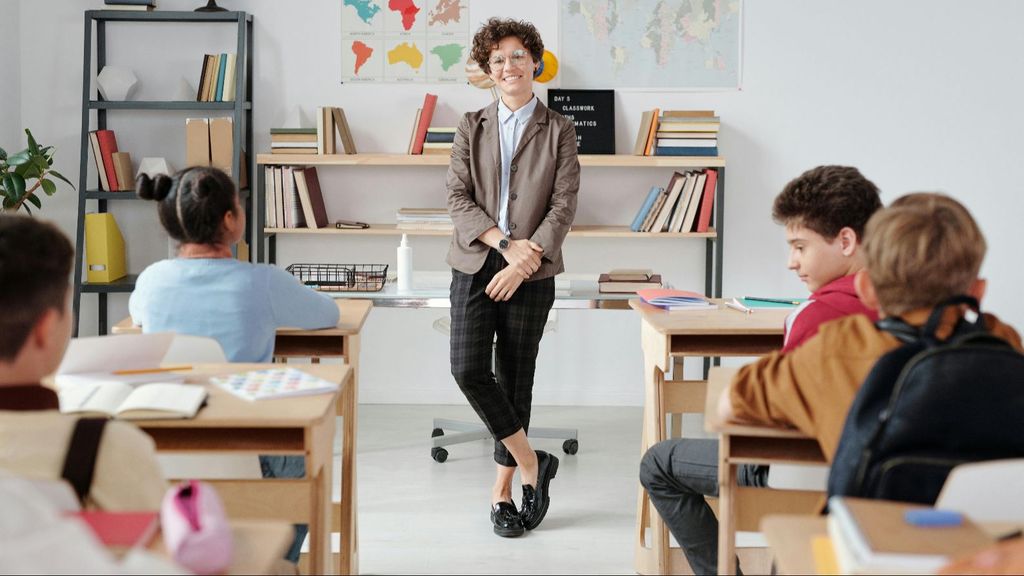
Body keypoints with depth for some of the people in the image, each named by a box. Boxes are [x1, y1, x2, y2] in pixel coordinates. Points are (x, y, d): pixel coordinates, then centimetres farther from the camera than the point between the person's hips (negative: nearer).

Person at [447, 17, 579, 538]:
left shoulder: (558, 131, 4)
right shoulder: (471, 127, 9)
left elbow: (563, 206, -3)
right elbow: (457, 198, 1)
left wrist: (525, 261, -14)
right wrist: (505, 243, -13)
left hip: (531, 274, -1)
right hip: (475, 265, 1)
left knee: (515, 379, 4)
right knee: (468, 370, -13)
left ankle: (503, 488, 16)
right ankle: (530, 463, 3)